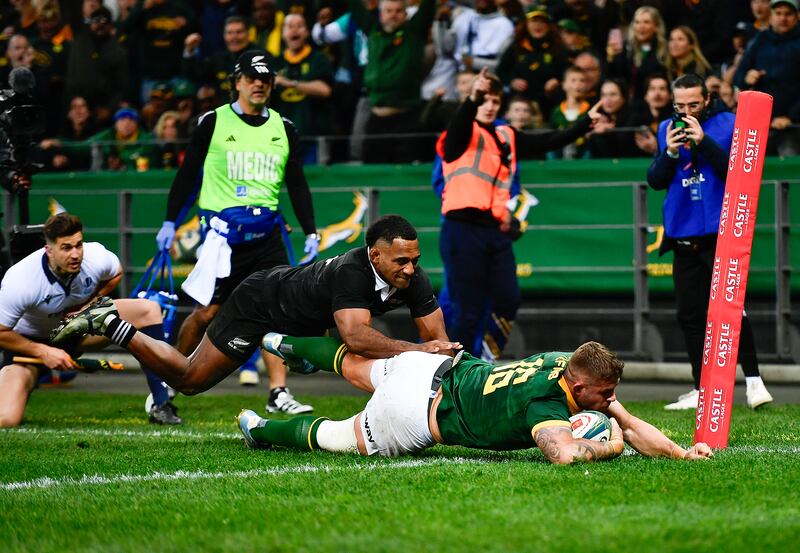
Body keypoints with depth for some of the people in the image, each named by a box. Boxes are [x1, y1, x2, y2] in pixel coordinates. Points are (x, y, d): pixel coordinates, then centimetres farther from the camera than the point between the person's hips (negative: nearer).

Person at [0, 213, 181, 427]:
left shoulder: (96, 256, -24)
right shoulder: (19, 282, -35)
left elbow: (115, 273, 3)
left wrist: (85, 306, -12)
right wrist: (43, 352, -29)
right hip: (29, 343, -4)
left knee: (148, 310, -13)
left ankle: (161, 406, -9)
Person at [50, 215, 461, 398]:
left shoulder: (410, 278, -20)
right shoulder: (352, 273, -41)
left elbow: (437, 338, -18)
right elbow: (354, 336, -55)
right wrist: (415, 350, -62)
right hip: (261, 303, -8)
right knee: (188, 380, 3)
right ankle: (111, 325, 18)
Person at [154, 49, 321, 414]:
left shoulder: (283, 128, 12)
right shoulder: (214, 122, 1)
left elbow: (297, 185, 16)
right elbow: (187, 173, 7)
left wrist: (310, 232, 9)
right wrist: (170, 222, 4)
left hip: (266, 232, 4)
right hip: (223, 230, -4)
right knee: (207, 313, -3)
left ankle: (278, 393, -6)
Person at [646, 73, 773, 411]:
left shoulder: (727, 124, -2)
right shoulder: (667, 129, 9)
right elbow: (655, 181, 6)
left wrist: (703, 142, -20)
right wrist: (670, 153, -11)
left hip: (721, 234, -5)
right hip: (684, 237, 5)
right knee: (689, 316, 7)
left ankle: (753, 379, -6)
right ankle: (702, 390, 14)